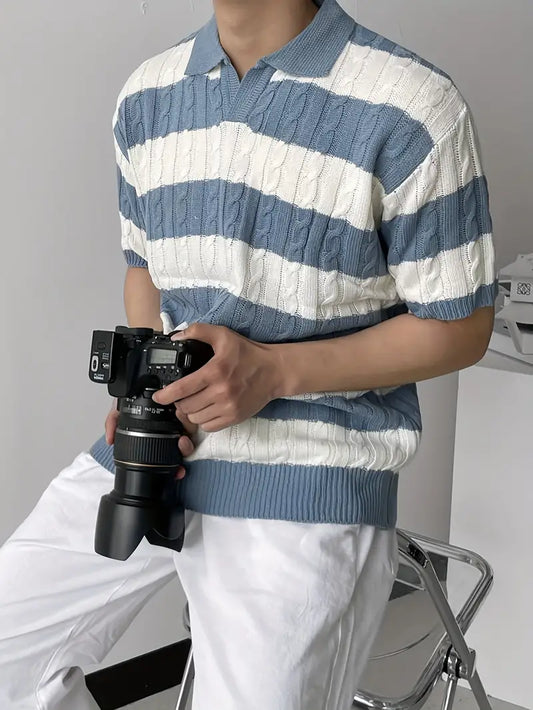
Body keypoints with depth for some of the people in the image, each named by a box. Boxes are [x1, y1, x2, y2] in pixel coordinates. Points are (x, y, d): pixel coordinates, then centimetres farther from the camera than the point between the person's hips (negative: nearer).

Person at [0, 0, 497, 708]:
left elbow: (458, 327, -9)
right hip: (158, 450, 6)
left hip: (308, 482, -5)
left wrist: (273, 370, -20)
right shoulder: (145, 97, 5)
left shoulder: (413, 110, -14)